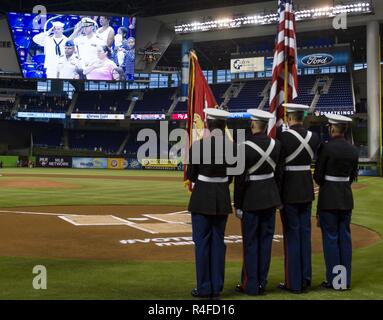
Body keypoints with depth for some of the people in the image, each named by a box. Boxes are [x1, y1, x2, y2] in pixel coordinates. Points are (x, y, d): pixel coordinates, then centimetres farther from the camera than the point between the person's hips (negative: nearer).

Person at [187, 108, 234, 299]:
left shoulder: (198, 145, -12)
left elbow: (191, 176, -6)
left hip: (202, 199, -4)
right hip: (222, 199, 4)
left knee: (202, 242, 5)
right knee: (218, 242, 11)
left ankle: (204, 288, 10)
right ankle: (217, 287, 17)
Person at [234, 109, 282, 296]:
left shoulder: (245, 147, -15)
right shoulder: (276, 145, 0)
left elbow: (240, 179, -12)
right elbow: (279, 173, 7)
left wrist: (237, 205, -5)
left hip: (252, 199, -4)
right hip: (271, 197, 5)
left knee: (250, 242, 4)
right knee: (266, 240, 11)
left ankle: (250, 285, 11)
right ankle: (262, 282, 18)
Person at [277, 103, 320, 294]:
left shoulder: (283, 137, -14)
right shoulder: (314, 137, 3)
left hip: (289, 192, -5)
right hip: (307, 190, 6)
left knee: (292, 235, 1)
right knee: (305, 234, 13)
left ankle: (294, 283, 9)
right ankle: (305, 279, 21)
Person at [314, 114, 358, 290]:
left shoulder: (326, 147, -14)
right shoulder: (353, 150, 3)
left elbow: (318, 176, -9)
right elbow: (353, 176, 9)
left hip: (328, 198, -5)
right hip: (346, 198, 5)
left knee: (330, 238, 2)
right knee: (345, 237, 10)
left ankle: (333, 280, 7)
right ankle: (346, 280, 16)